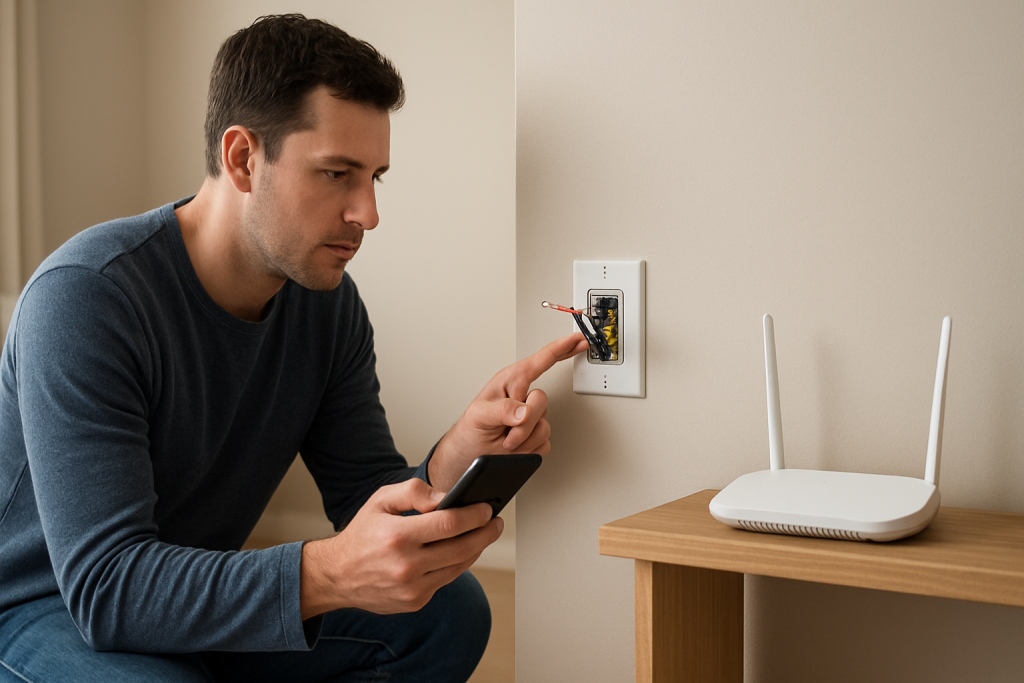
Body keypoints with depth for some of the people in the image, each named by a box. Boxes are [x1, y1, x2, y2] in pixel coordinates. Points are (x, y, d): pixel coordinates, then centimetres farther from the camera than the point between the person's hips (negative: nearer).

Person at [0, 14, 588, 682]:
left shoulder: (329, 302, -5)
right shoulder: (84, 296, -27)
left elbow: (371, 503, -5)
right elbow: (104, 586, -33)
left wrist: (460, 456, -29)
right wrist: (327, 574, -48)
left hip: (208, 598, 6)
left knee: (451, 611, -10)